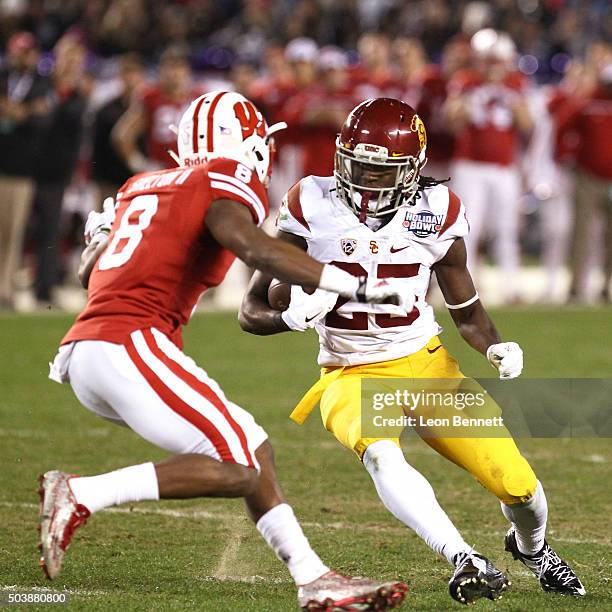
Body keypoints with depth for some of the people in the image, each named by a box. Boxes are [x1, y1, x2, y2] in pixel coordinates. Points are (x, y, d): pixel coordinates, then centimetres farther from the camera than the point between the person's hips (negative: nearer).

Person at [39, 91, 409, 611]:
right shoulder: (223, 185, -1)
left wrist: (100, 235, 55)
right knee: (236, 470, -11)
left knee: (256, 451, 14)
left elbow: (88, 272, 33)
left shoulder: (143, 187, 22)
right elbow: (252, 246, -22)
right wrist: (354, 286, -23)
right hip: (128, 345, -9)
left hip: (83, 351, 9)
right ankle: (80, 495, -13)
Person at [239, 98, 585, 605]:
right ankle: (464, 561, -40)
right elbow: (253, 311, -7)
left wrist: (497, 348, -13)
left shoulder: (436, 213, -6)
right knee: (381, 455, -37)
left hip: (427, 365, 2)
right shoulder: (312, 209, -11)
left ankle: (532, 547, 32)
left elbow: (467, 310, 8)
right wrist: (293, 317, -29)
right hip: (352, 376, -2)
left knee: (518, 485, -4)